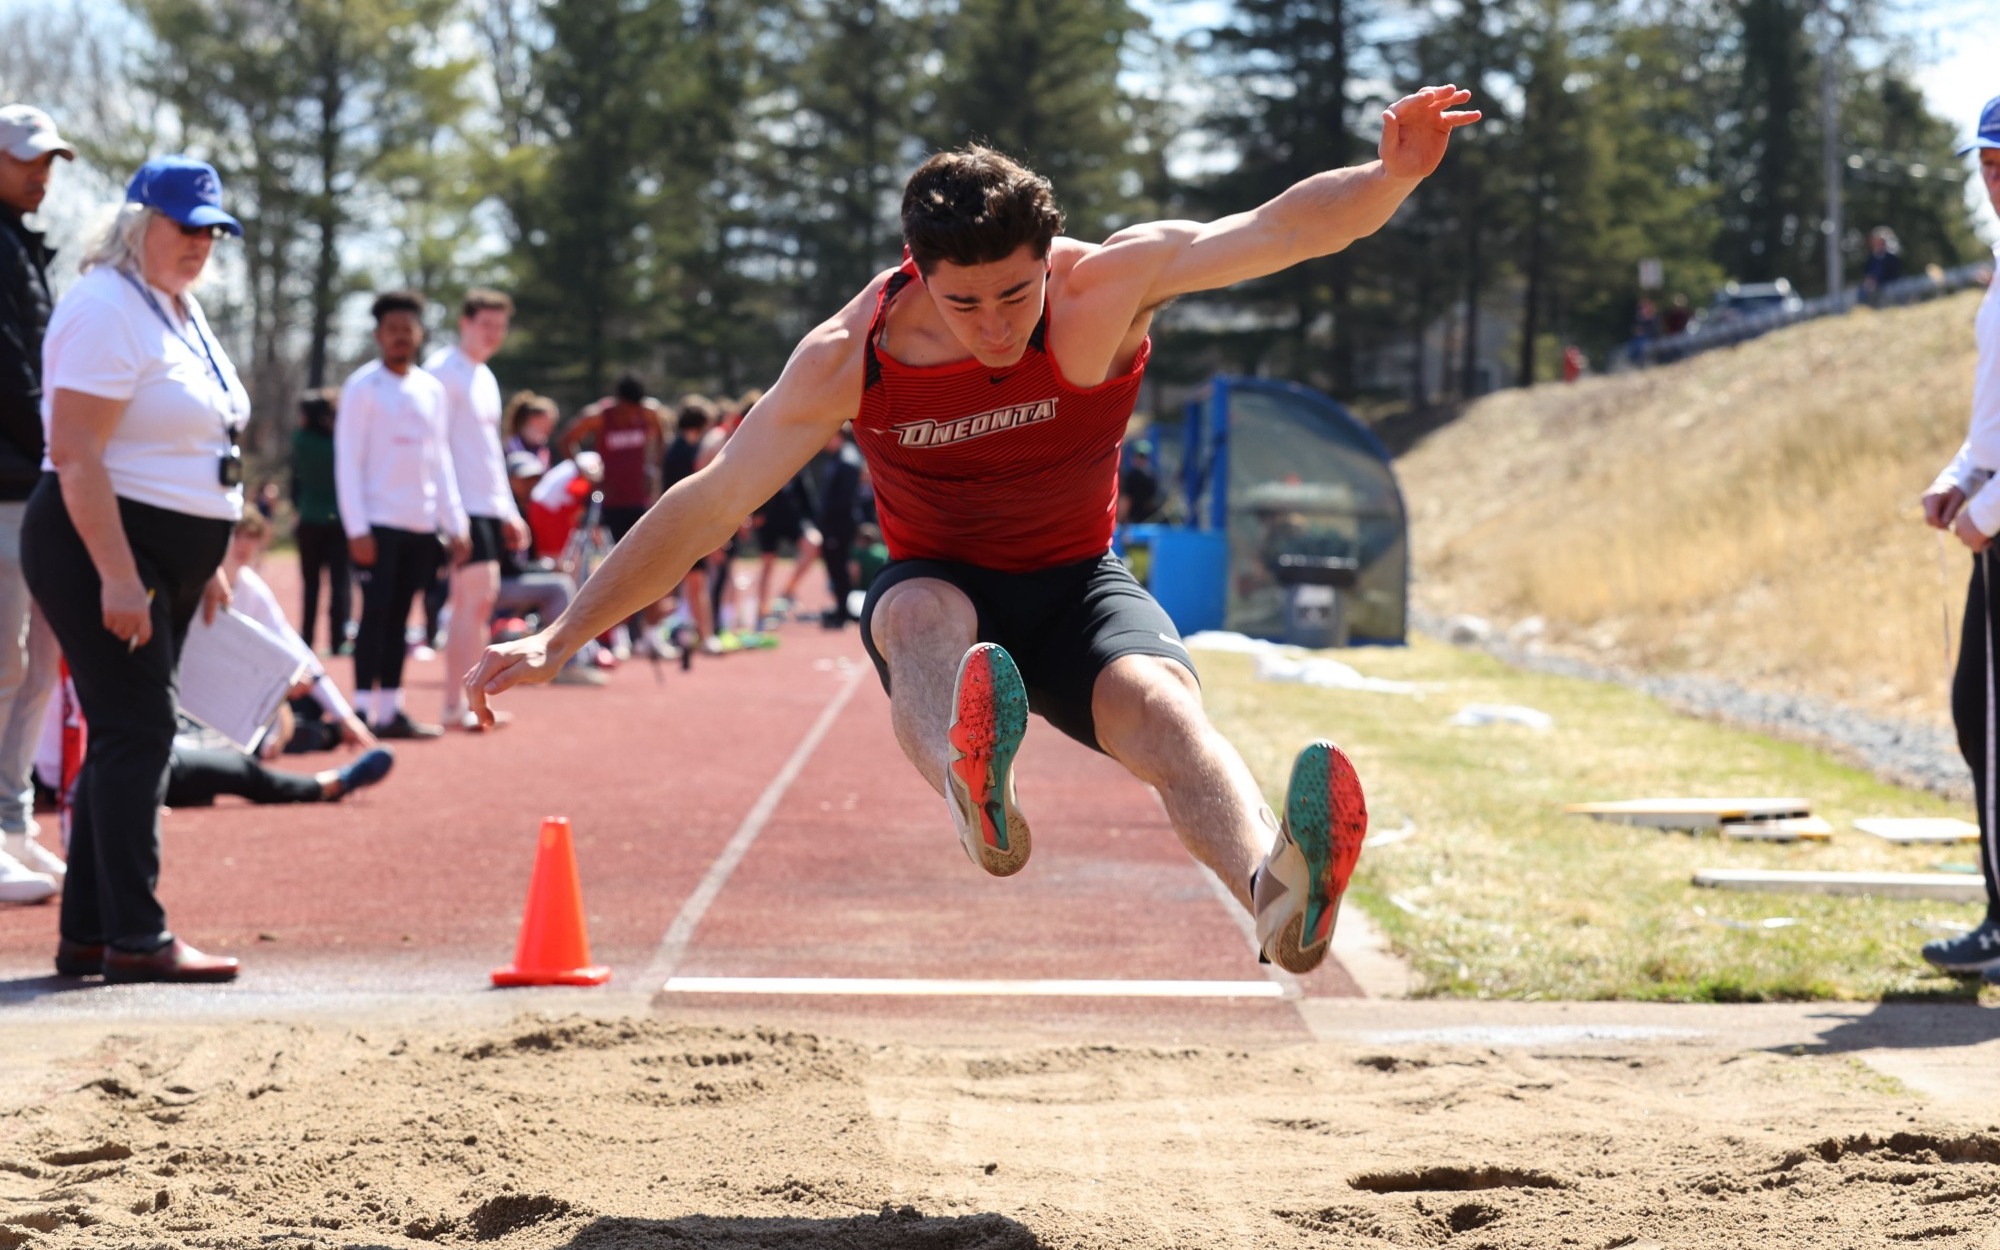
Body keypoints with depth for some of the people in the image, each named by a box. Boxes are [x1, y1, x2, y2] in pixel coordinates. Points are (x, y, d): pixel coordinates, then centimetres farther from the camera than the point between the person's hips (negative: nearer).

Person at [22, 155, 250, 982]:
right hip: (100, 545, -10)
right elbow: (77, 454, -21)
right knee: (135, 732, -12)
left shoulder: (180, 312, 17)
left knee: (130, 739, 9)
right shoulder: (107, 308, -13)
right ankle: (135, 937, -11)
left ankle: (86, 933, 14)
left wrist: (207, 567, 21)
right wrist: (117, 576, -25)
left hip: (168, 559, 10)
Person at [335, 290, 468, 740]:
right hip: (379, 524, -5)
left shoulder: (432, 389, 13)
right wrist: (357, 529, -15)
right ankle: (364, 712, -4)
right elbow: (347, 460, -9)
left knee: (398, 618, 8)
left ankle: (391, 711, 11)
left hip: (421, 526, 5)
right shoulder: (363, 386, -5)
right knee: (376, 614, -6)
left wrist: (454, 523, 9)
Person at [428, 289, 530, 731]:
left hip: (489, 506, 9)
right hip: (462, 505, -9)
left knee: (480, 601, 8)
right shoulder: (444, 370, -8)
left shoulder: (484, 377, 19)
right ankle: (455, 707, -14)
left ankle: (464, 701, 11)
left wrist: (509, 510, 22)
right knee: (475, 599, -14)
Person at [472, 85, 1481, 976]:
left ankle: (1275, 895, -64)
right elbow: (709, 505, -10)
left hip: (1077, 585, 0)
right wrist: (562, 638, -12)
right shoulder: (850, 357, -16)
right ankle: (976, 799, -73)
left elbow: (1277, 230, -28)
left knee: (1162, 708, -34)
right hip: (942, 583, 0)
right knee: (922, 622, -39)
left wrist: (1391, 177, -49)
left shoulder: (1108, 285, -17)